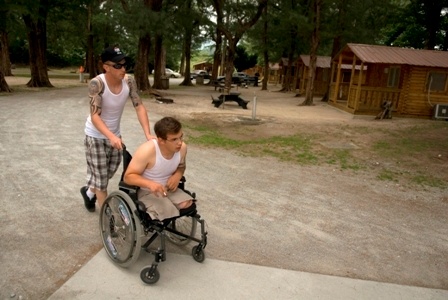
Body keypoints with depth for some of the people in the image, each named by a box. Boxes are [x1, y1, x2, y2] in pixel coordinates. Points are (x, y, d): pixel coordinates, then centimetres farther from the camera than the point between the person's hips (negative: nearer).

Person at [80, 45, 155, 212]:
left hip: (115, 135, 5)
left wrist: (148, 134, -27)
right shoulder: (97, 83, -27)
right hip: (96, 136, -5)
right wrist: (111, 137, -44)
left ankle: (89, 191, 48)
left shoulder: (128, 81, -14)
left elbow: (139, 107, -16)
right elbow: (95, 116, -30)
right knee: (101, 176, 3)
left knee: (109, 172, 19)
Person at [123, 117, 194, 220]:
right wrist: (150, 184, -40)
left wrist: (177, 175, -14)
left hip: (168, 188, 6)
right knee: (168, 212, -28)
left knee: (189, 205, -17)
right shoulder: (147, 151, -29)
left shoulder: (182, 147, -13)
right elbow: (128, 176, -23)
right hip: (146, 192, -5)